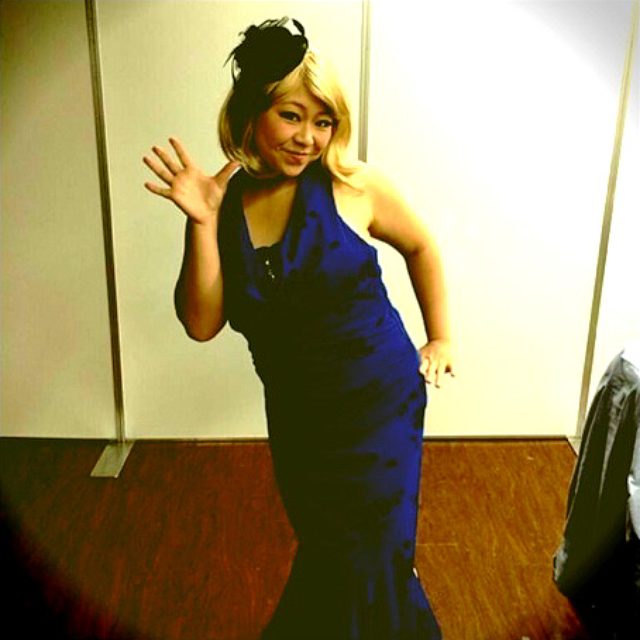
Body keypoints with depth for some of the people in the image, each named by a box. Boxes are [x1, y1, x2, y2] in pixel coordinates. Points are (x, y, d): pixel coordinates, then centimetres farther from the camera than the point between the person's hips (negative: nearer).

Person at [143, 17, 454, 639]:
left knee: (366, 565, 7)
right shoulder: (223, 200, -5)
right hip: (295, 412, 4)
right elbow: (201, 323, -11)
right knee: (326, 554, 21)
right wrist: (202, 223, -20)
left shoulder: (351, 185, -12)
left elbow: (421, 246, 4)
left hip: (378, 400, -3)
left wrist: (440, 338, 5)